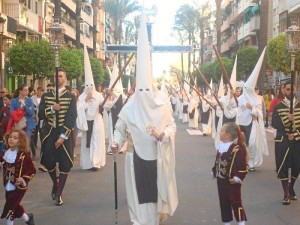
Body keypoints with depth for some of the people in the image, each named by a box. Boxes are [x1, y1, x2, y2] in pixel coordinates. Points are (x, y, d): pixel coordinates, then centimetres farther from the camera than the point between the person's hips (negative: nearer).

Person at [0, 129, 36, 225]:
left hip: (19, 187, -7)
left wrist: (23, 179, -24)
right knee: (15, 206, 18)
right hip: (8, 186, 7)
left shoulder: (24, 156, -16)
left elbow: (32, 170, -13)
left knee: (9, 207, -7)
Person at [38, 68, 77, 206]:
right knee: (48, 161, 4)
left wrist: (63, 136, -16)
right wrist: (52, 108, -17)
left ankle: (59, 194, 10)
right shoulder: (46, 96, 7)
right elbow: (40, 114, 2)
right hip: (48, 133, 2)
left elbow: (71, 118, -8)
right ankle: (55, 183, 34)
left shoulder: (70, 97, -2)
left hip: (63, 133, -2)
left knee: (64, 164, -2)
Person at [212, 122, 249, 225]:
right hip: (221, 180, 8)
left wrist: (237, 178, -22)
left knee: (236, 202, -1)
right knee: (223, 202, 15)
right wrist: (214, 172, 14)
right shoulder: (221, 146, 6)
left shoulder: (237, 149, -20)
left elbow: (242, 166, -20)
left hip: (232, 182, -8)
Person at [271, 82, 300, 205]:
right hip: (282, 141, -2)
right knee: (283, 167, -4)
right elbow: (274, 123, -7)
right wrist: (287, 119, -22)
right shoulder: (278, 107, 2)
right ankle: (286, 194, 5)